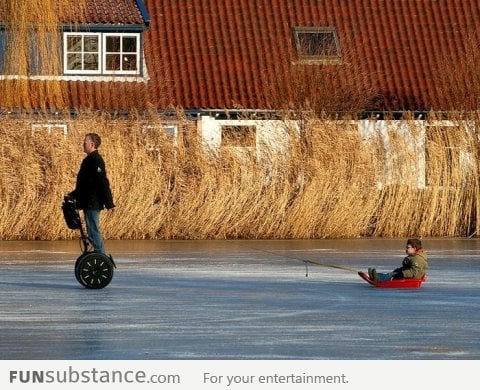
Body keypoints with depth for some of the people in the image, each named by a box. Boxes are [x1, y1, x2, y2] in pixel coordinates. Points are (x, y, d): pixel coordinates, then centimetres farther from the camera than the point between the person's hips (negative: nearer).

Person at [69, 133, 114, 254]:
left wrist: (109, 203, -24)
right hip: (88, 203, 10)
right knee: (92, 231, 13)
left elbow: (103, 183, -21)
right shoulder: (89, 159, 15)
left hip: (93, 203, -10)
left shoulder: (96, 160, -16)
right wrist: (72, 195, 26)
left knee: (94, 231, -8)